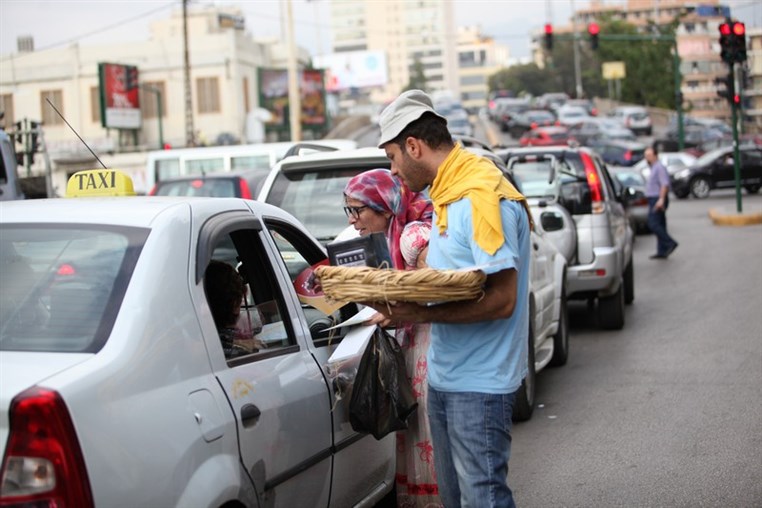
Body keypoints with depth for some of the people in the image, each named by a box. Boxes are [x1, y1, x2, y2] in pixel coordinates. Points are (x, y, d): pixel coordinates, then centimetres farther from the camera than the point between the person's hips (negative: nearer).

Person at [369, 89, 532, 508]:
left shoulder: (483, 195, -19)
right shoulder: (445, 194, 12)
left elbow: (501, 299, -23)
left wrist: (423, 314, -24)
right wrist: (398, 296, 3)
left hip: (480, 383, -10)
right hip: (444, 376, 10)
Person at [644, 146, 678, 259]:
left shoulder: (659, 167, -11)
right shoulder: (653, 168, 20)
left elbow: (665, 184, -21)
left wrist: (661, 199, -28)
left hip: (658, 200, -10)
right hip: (654, 200, 10)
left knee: (653, 224, -16)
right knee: (660, 225, 8)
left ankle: (670, 243, -15)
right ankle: (662, 252, 8)